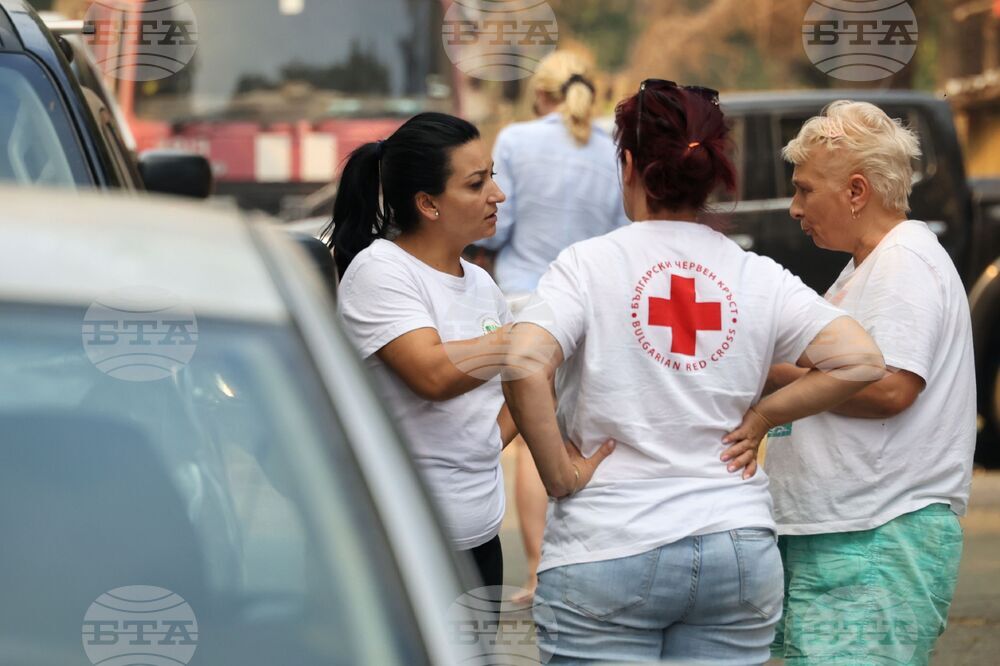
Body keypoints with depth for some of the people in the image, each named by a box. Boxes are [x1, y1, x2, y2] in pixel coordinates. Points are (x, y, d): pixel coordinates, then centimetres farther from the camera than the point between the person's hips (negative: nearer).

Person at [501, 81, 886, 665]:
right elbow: (861, 360, -4)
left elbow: (524, 366, -21)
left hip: (608, 550, -3)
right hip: (738, 549, 3)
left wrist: (560, 475, -9)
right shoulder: (758, 276, 3)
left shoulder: (588, 264, -5)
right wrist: (761, 417, 4)